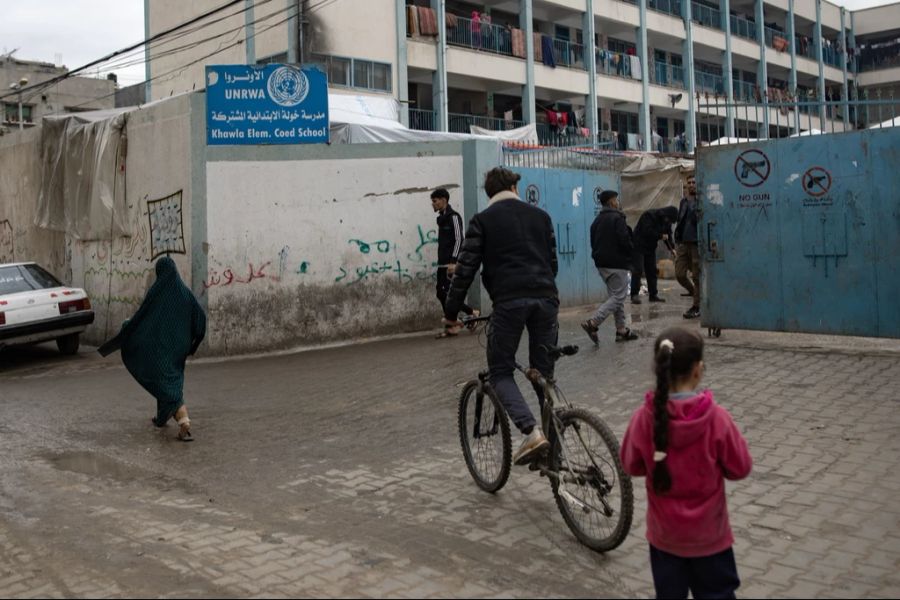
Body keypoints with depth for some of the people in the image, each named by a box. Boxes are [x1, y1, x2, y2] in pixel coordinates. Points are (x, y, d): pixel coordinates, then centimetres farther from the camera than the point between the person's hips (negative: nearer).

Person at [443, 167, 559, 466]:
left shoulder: (483, 220, 8)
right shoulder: (540, 215, 19)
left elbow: (466, 267, 2)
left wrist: (451, 310, 9)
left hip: (509, 301, -4)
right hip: (546, 298, 4)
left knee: (501, 373, 7)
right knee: (544, 373, 13)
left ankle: (532, 431, -15)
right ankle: (554, 450, 14)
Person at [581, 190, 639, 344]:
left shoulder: (597, 220, 14)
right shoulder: (617, 218, -13)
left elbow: (593, 243, 16)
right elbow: (625, 241, -18)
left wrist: (600, 257, 18)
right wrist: (632, 257, -3)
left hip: (602, 264, 9)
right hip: (617, 264, -9)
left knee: (616, 295, 15)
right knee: (618, 297, -6)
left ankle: (621, 329, 14)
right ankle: (593, 323, -17)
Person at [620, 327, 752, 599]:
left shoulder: (644, 417, -16)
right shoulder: (717, 417, -20)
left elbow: (631, 466, -2)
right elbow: (740, 468, -9)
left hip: (664, 533, 2)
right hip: (708, 534, -1)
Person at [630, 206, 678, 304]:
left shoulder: (666, 221, 3)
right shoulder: (649, 215, -21)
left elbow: (668, 234, 10)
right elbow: (647, 231, -31)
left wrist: (671, 248, -3)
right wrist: (660, 236, -27)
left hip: (650, 247, 8)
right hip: (639, 246, -8)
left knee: (652, 271, 9)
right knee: (638, 270, -12)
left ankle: (653, 294, 15)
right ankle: (634, 295, -12)